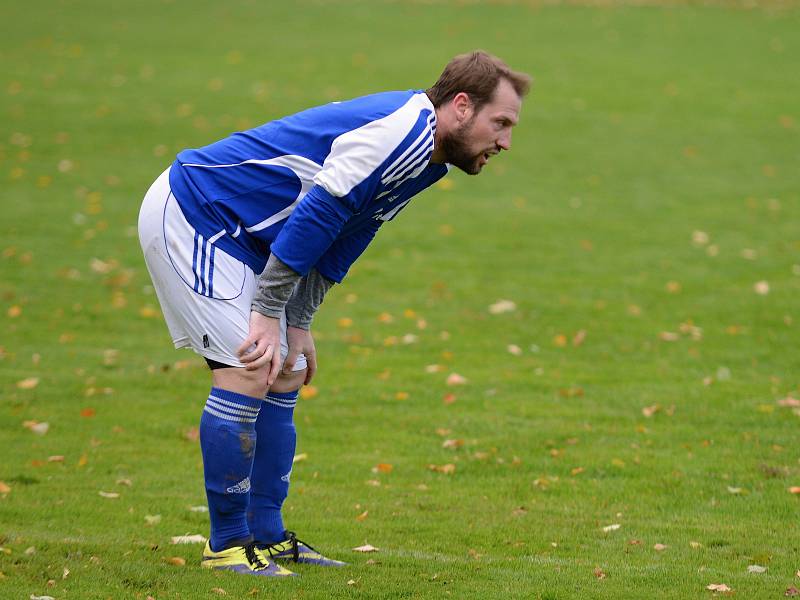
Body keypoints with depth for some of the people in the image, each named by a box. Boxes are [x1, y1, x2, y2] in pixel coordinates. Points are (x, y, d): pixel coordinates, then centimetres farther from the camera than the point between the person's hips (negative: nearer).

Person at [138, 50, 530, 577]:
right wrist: (268, 314, -24)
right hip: (189, 213, -11)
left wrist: (298, 324, 8)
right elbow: (313, 215, -27)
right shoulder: (403, 132, -24)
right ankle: (227, 544, -6)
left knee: (286, 376, 9)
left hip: (235, 236, 11)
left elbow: (334, 247, 14)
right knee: (247, 372, -15)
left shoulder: (428, 158, 9)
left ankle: (267, 537, 14)